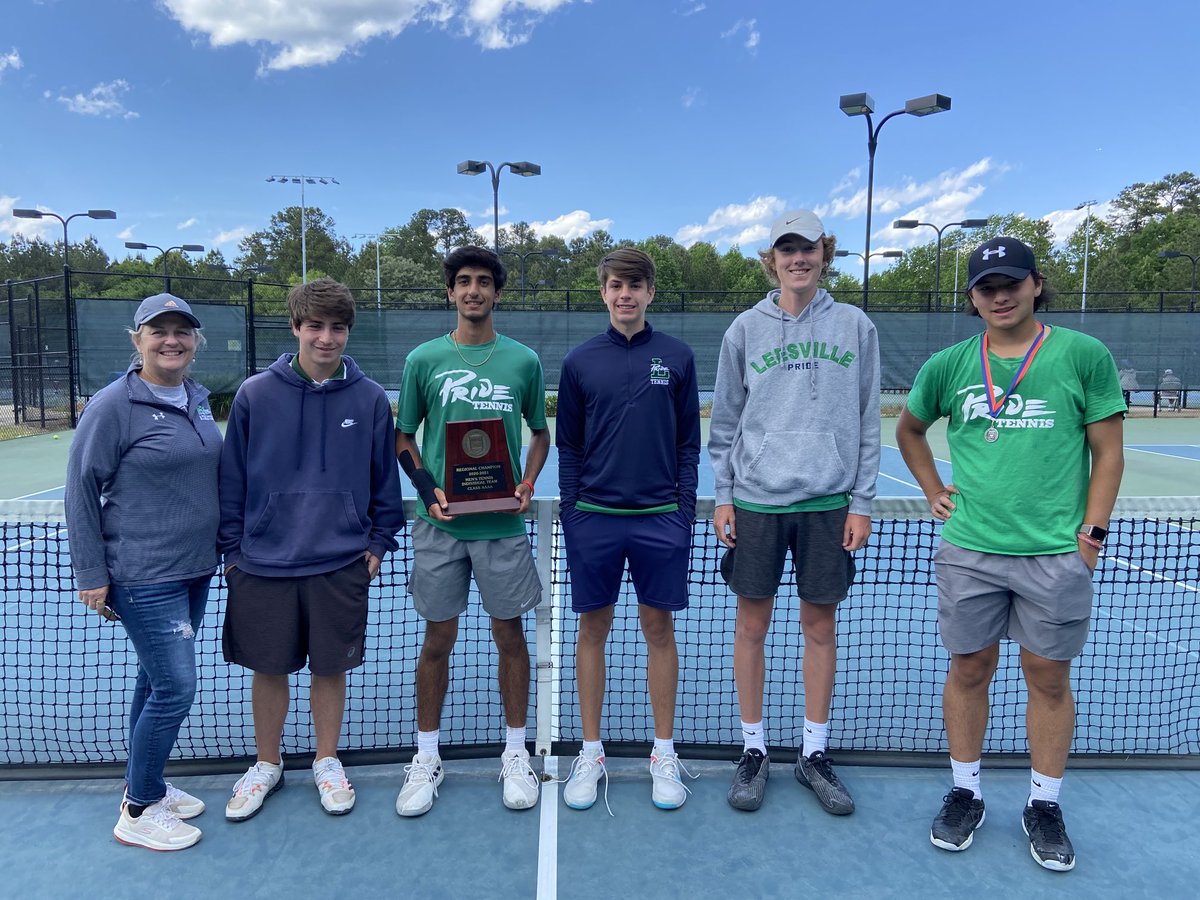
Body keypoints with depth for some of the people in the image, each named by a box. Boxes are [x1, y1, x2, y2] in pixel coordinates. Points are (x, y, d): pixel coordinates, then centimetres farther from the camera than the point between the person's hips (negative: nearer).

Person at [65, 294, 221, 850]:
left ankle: (144, 785, 35)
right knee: (176, 688, -4)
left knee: (157, 681, 18)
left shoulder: (198, 400, 7)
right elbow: (81, 490, -10)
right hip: (144, 578, -7)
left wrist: (223, 548, 18)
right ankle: (138, 813, 15)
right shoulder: (113, 405, -13)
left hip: (195, 570, 7)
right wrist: (91, 574, -11)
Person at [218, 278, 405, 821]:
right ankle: (266, 766, 34)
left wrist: (379, 542, 2)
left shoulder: (370, 399, -2)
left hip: (341, 563, 0)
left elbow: (385, 479, 6)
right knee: (268, 668, 13)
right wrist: (231, 549, 3)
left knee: (331, 667, 11)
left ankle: (327, 762, 32)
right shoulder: (254, 394, -2)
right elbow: (232, 479, 4)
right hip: (262, 562, 1)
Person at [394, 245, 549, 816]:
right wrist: (427, 491, -7)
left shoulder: (523, 361, 4)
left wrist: (527, 484, -4)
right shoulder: (423, 359, 3)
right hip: (440, 524, 0)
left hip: (503, 524, 0)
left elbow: (540, 433, 13)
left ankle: (516, 755, 25)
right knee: (438, 640, 8)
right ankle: (427, 760, 25)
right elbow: (403, 437, 8)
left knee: (510, 635, 8)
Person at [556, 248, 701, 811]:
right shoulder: (580, 362, 4)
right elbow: (569, 450, 6)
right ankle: (591, 752, 24)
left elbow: (688, 446, 5)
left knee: (659, 629, 9)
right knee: (593, 630, 9)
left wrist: (685, 515, 0)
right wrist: (569, 517, 1)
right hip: (594, 517, 1)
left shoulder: (677, 358, 3)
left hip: (660, 518, 0)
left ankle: (664, 753, 24)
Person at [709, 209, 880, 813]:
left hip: (828, 502, 0)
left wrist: (861, 502, 1)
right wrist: (723, 497, 1)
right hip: (756, 501, 0)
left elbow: (867, 422, 6)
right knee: (752, 625, 6)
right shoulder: (745, 328, 4)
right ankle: (754, 750, 22)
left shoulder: (854, 327, 5)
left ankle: (814, 754, 25)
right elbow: (724, 422, 6)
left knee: (821, 627, 9)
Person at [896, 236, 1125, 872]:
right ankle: (965, 794, 28)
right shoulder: (947, 366, 3)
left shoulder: (1084, 356, -2)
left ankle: (1044, 805, 28)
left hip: (1056, 556, -1)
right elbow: (909, 429, 19)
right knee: (969, 671, 11)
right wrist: (934, 491, 11)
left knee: (1049, 679, 10)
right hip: (969, 552, 2)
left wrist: (1092, 531, -4)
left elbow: (1107, 451, 1)